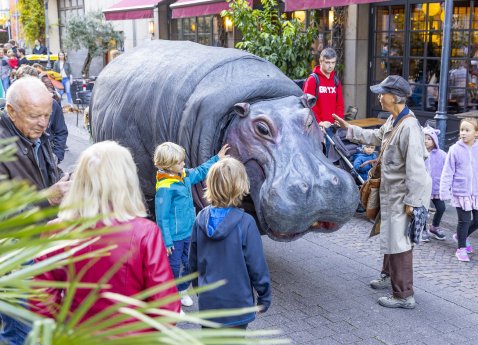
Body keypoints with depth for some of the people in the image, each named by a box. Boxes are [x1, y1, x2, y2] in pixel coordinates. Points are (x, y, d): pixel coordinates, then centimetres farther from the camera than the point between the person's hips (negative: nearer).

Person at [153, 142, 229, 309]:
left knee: (189, 264, 19)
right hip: (174, 237, -8)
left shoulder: (185, 175, 0)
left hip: (188, 233, 8)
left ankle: (182, 291, 40)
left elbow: (200, 171, 22)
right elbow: (162, 217, -20)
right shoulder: (165, 188, -24)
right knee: (173, 268, 6)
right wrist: (167, 241, -18)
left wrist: (217, 158, 25)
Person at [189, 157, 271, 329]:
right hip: (236, 302, -4)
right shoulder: (245, 223, -20)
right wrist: (265, 296, 0)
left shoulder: (201, 218, -7)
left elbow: (193, 260, 4)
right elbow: (257, 265, -14)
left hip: (207, 300, 4)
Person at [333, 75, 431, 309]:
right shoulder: (392, 121, 5)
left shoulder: (409, 127, -25)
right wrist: (348, 128, 25)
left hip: (401, 195, -10)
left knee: (398, 242, -3)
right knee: (390, 236, 23)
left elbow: (415, 168, -25)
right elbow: (376, 137, 24)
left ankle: (404, 296, 7)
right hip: (390, 191, 10)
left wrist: (412, 201, -22)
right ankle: (389, 276, 43)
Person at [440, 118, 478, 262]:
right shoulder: (455, 149, -8)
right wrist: (444, 190, -9)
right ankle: (461, 248, 21)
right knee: (464, 221, 3)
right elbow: (448, 172, -6)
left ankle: (461, 236, 37)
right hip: (461, 192, -3)